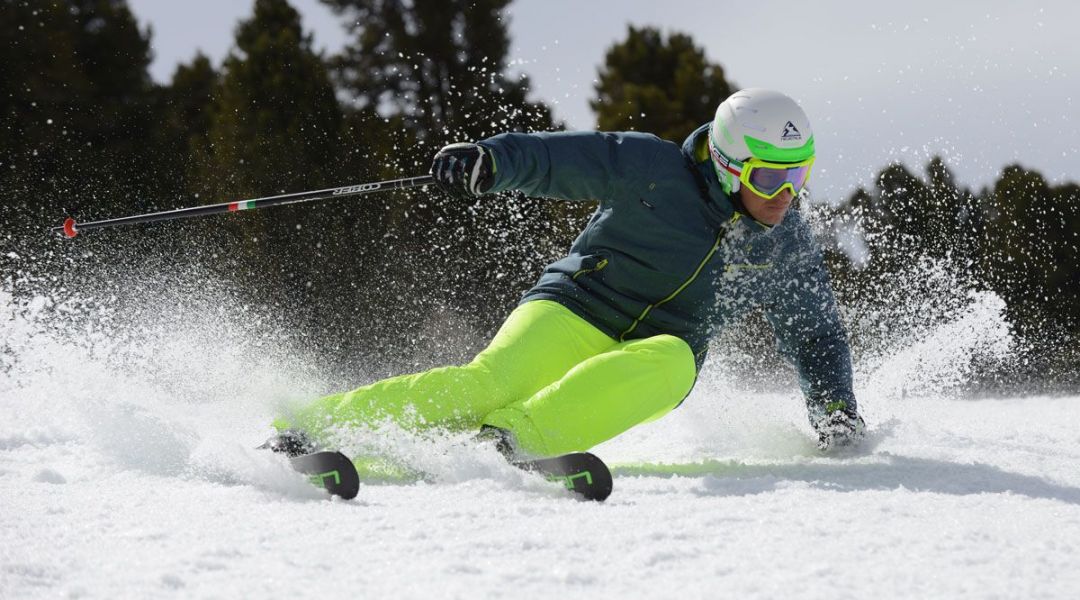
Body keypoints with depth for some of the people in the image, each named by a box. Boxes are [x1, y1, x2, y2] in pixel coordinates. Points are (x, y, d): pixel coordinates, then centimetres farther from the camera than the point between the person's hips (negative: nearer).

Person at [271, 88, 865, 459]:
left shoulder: (787, 250, 6)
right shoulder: (655, 170, -7)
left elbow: (818, 336, 18)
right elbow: (557, 156, -12)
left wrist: (836, 410, 3)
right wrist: (488, 159, -31)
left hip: (649, 365, 3)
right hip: (570, 317, -3)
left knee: (672, 361, -35)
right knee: (488, 383, -31)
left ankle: (511, 439, -46)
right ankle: (302, 430, -30)